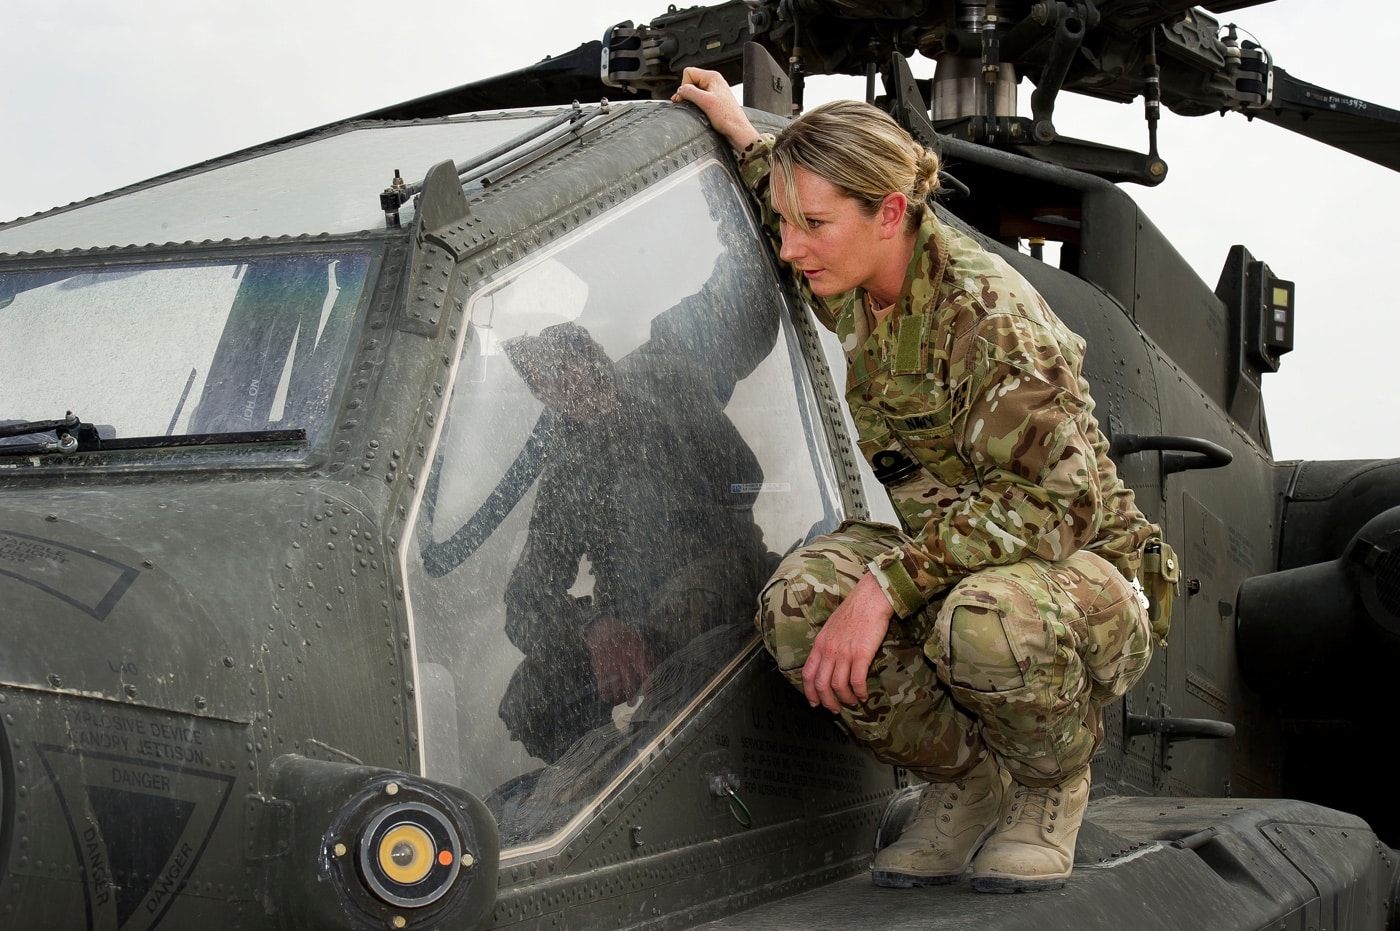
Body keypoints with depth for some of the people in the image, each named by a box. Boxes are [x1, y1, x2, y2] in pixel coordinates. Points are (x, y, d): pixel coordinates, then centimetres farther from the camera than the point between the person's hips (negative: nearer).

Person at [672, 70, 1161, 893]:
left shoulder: (983, 313, -25)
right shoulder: (855, 295, 0)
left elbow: (1057, 499, -32)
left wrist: (889, 581, -37)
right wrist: (743, 137, 25)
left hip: (1086, 575, -6)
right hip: (955, 564, 6)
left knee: (985, 621, -42)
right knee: (800, 602, -25)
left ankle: (1054, 787, -7)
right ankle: (967, 781, -2)